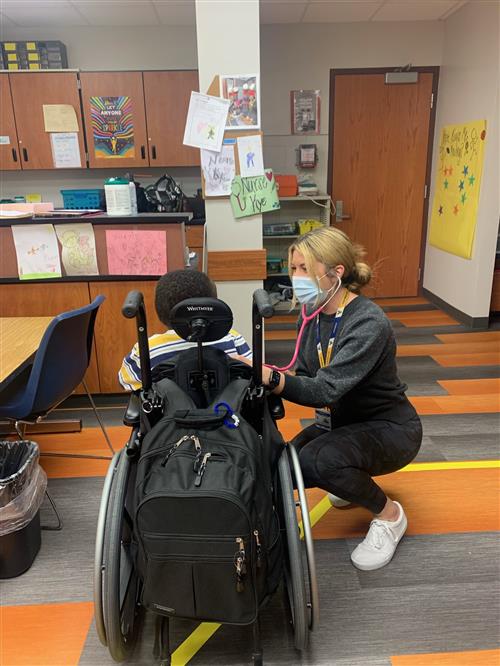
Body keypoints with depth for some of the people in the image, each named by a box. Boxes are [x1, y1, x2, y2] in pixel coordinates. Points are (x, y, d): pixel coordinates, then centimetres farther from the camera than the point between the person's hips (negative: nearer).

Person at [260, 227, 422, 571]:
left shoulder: (369, 322, -28)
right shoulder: (311, 314, -4)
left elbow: (326, 390, -37)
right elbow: (305, 378, -2)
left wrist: (268, 376, -50)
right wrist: (265, 376, -21)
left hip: (388, 428, -7)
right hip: (338, 422, 8)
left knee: (318, 460, -32)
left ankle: (389, 514, -1)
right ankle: (354, 481, 22)